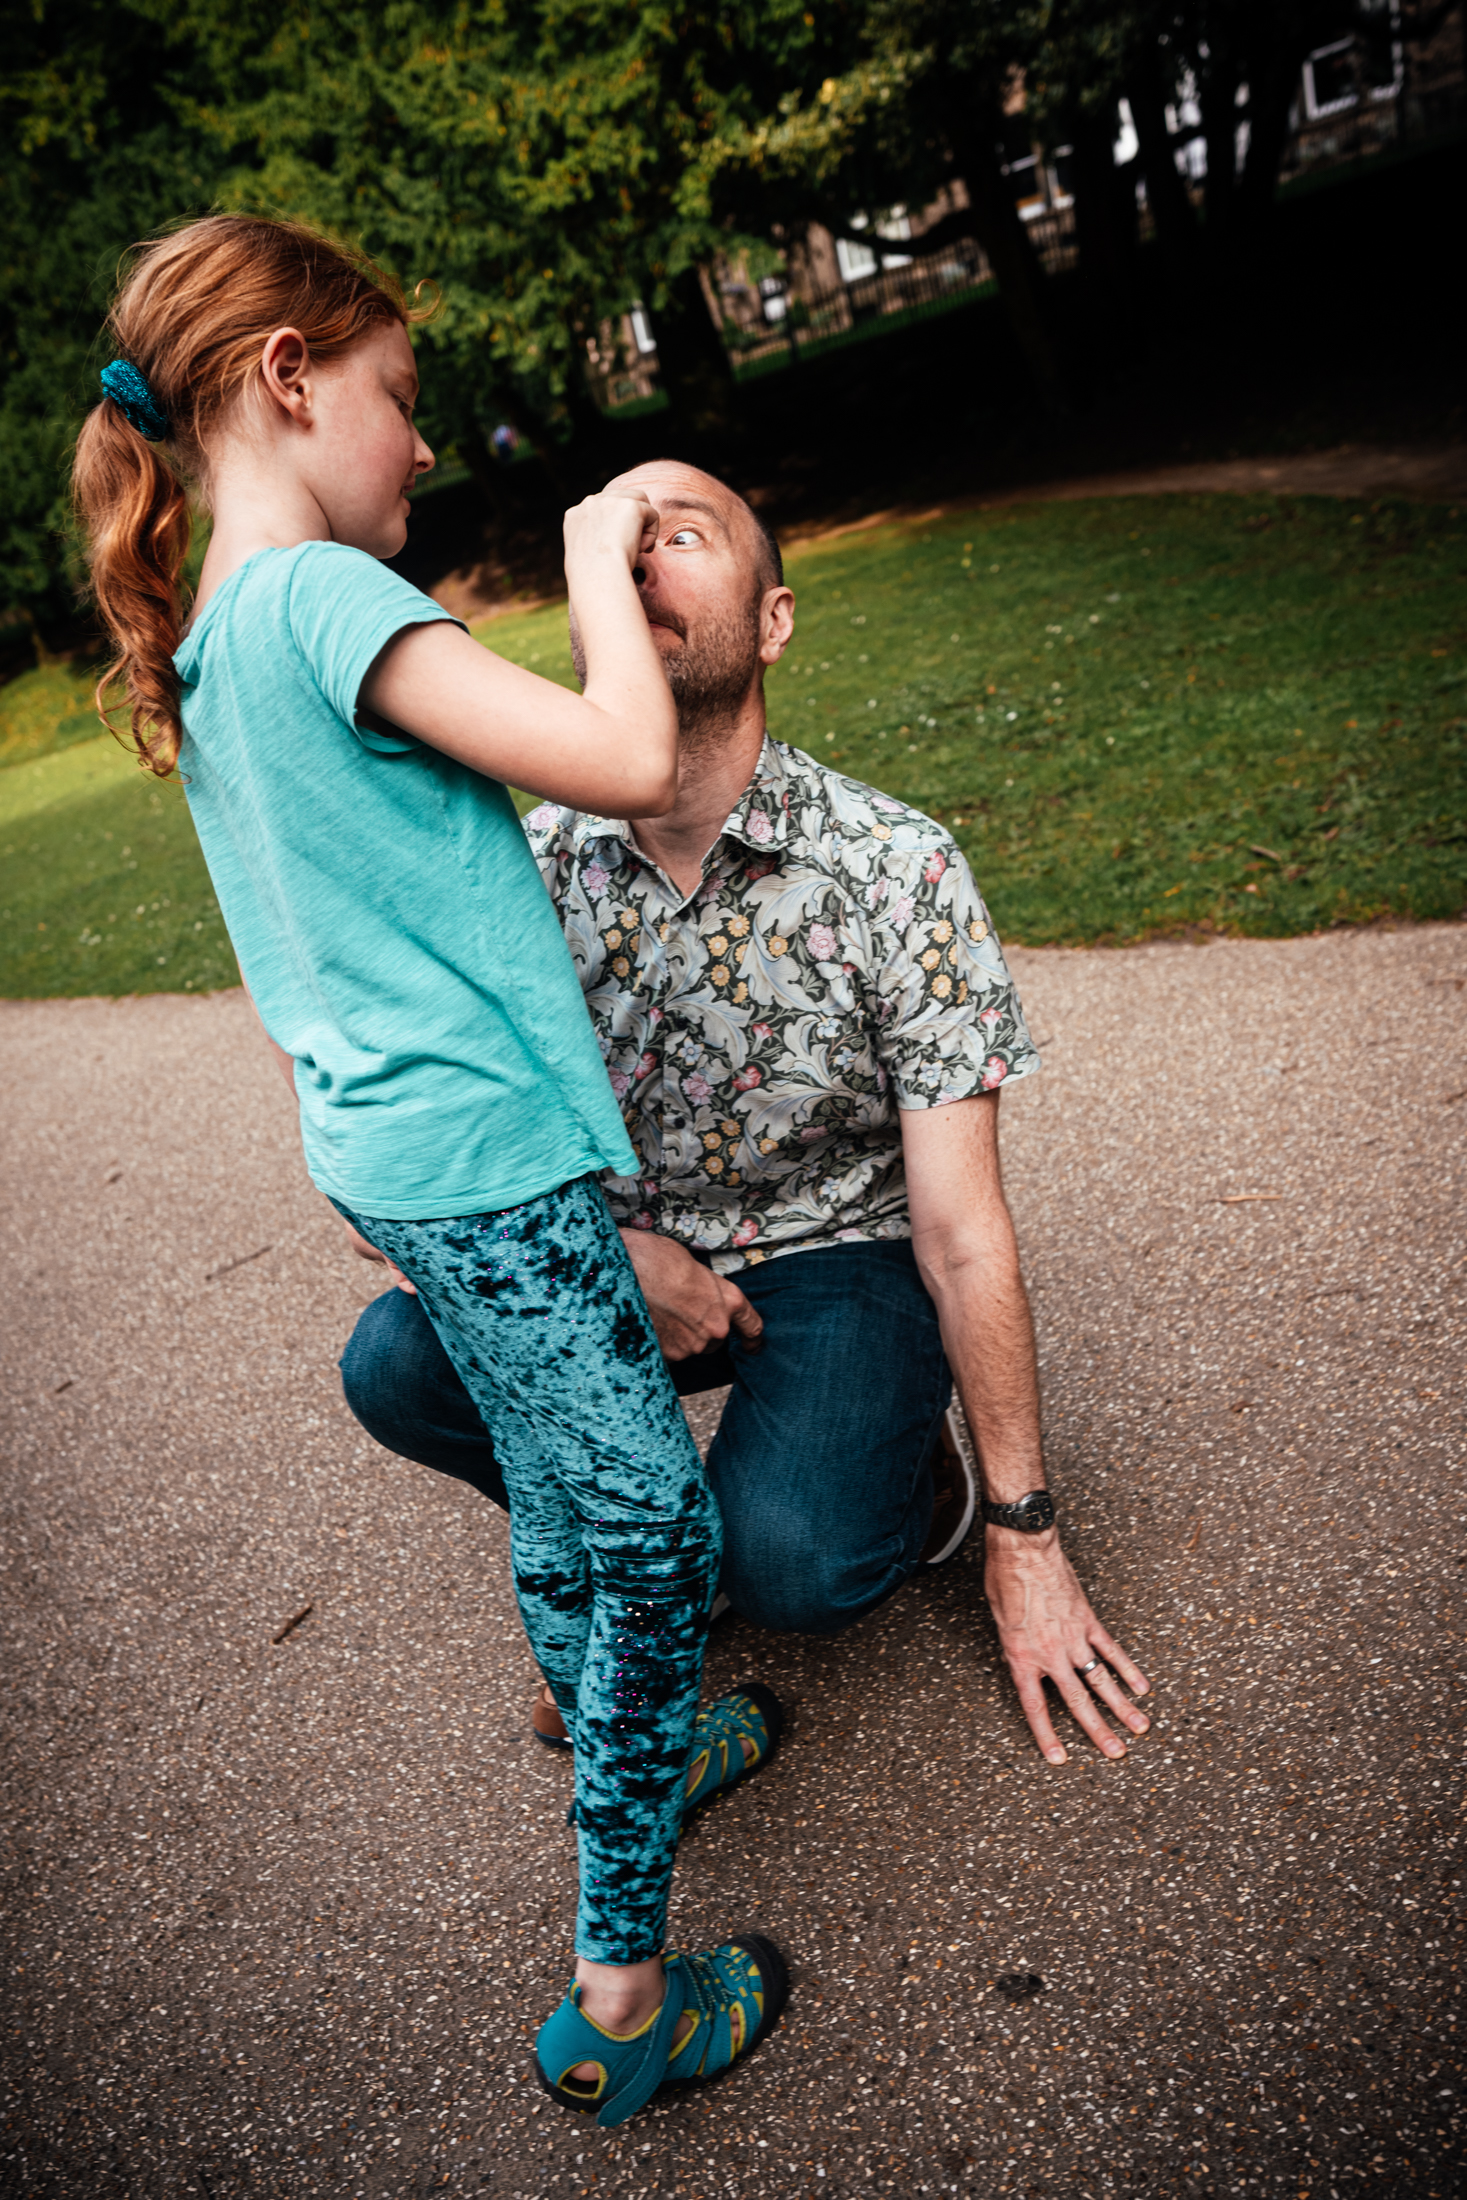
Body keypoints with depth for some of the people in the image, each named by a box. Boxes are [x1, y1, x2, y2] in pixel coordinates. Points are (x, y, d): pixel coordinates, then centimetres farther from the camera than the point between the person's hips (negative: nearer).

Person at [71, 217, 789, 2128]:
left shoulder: (207, 641, 12)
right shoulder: (327, 598, -17)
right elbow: (628, 766, -23)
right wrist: (597, 568, -8)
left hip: (384, 1144, 10)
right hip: (486, 1157, -10)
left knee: (561, 1492, 25)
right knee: (654, 1534, 1)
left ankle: (618, 1742, 48)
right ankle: (621, 2001, 16)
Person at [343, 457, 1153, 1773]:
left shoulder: (895, 868, -19)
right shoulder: (530, 864, -10)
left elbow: (963, 1237, -17)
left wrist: (1025, 1536, -12)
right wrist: (621, 1248, -16)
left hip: (843, 1258, -3)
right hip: (621, 1257, 4)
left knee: (789, 1562, -29)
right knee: (395, 1362, -19)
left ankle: (903, 1466, 9)